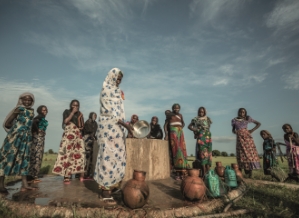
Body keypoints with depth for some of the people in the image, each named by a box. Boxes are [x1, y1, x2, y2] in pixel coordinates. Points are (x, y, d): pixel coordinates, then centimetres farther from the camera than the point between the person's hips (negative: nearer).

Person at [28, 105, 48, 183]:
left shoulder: (43, 118, 18)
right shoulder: (40, 117, -8)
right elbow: (34, 123, -28)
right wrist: (37, 130, -15)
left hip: (41, 138, 9)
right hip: (37, 137, -9)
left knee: (38, 156, 10)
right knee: (36, 156, -7)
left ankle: (32, 175, 16)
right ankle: (33, 176, -2)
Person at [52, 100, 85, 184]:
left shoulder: (79, 114, 16)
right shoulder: (67, 112, 11)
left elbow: (81, 126, 11)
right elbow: (66, 121, -8)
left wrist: (79, 116, 2)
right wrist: (73, 112, -6)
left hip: (78, 136, 3)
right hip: (68, 135, -3)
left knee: (79, 154, -5)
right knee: (67, 154, -11)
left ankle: (81, 174, -2)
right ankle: (66, 176, -9)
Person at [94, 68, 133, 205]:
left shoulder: (115, 91, 20)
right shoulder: (106, 90, -6)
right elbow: (110, 112, -15)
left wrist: (123, 125, 14)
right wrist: (125, 125, -19)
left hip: (116, 129, 9)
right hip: (108, 128, -9)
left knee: (115, 157, 9)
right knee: (108, 157, -7)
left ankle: (108, 187, 20)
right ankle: (106, 193, 2)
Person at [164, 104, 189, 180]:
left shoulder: (180, 115, 18)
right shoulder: (170, 115, 7)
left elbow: (183, 123, 32)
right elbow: (165, 124, 3)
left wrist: (181, 127, 12)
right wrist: (166, 132, -11)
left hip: (180, 133, 4)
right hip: (173, 133, -4)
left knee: (182, 150, -3)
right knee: (176, 150, -9)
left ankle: (182, 172, 2)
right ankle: (177, 173, -6)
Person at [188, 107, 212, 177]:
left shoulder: (207, 119, 14)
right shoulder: (196, 119, 7)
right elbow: (189, 126, 9)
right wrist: (196, 130, -1)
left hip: (208, 136, 4)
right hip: (200, 137, -3)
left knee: (208, 152, 2)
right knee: (203, 152, -10)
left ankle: (208, 170, 8)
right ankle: (204, 172, -8)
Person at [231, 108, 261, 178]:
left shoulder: (248, 118, 7)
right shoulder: (234, 120, 8)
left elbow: (258, 123, 13)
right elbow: (233, 129, 15)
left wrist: (252, 130, 2)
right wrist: (234, 131, -9)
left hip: (247, 136, 0)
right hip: (239, 137, 1)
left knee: (250, 152, -6)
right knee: (241, 154, 1)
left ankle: (250, 172, -3)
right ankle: (239, 173, 4)